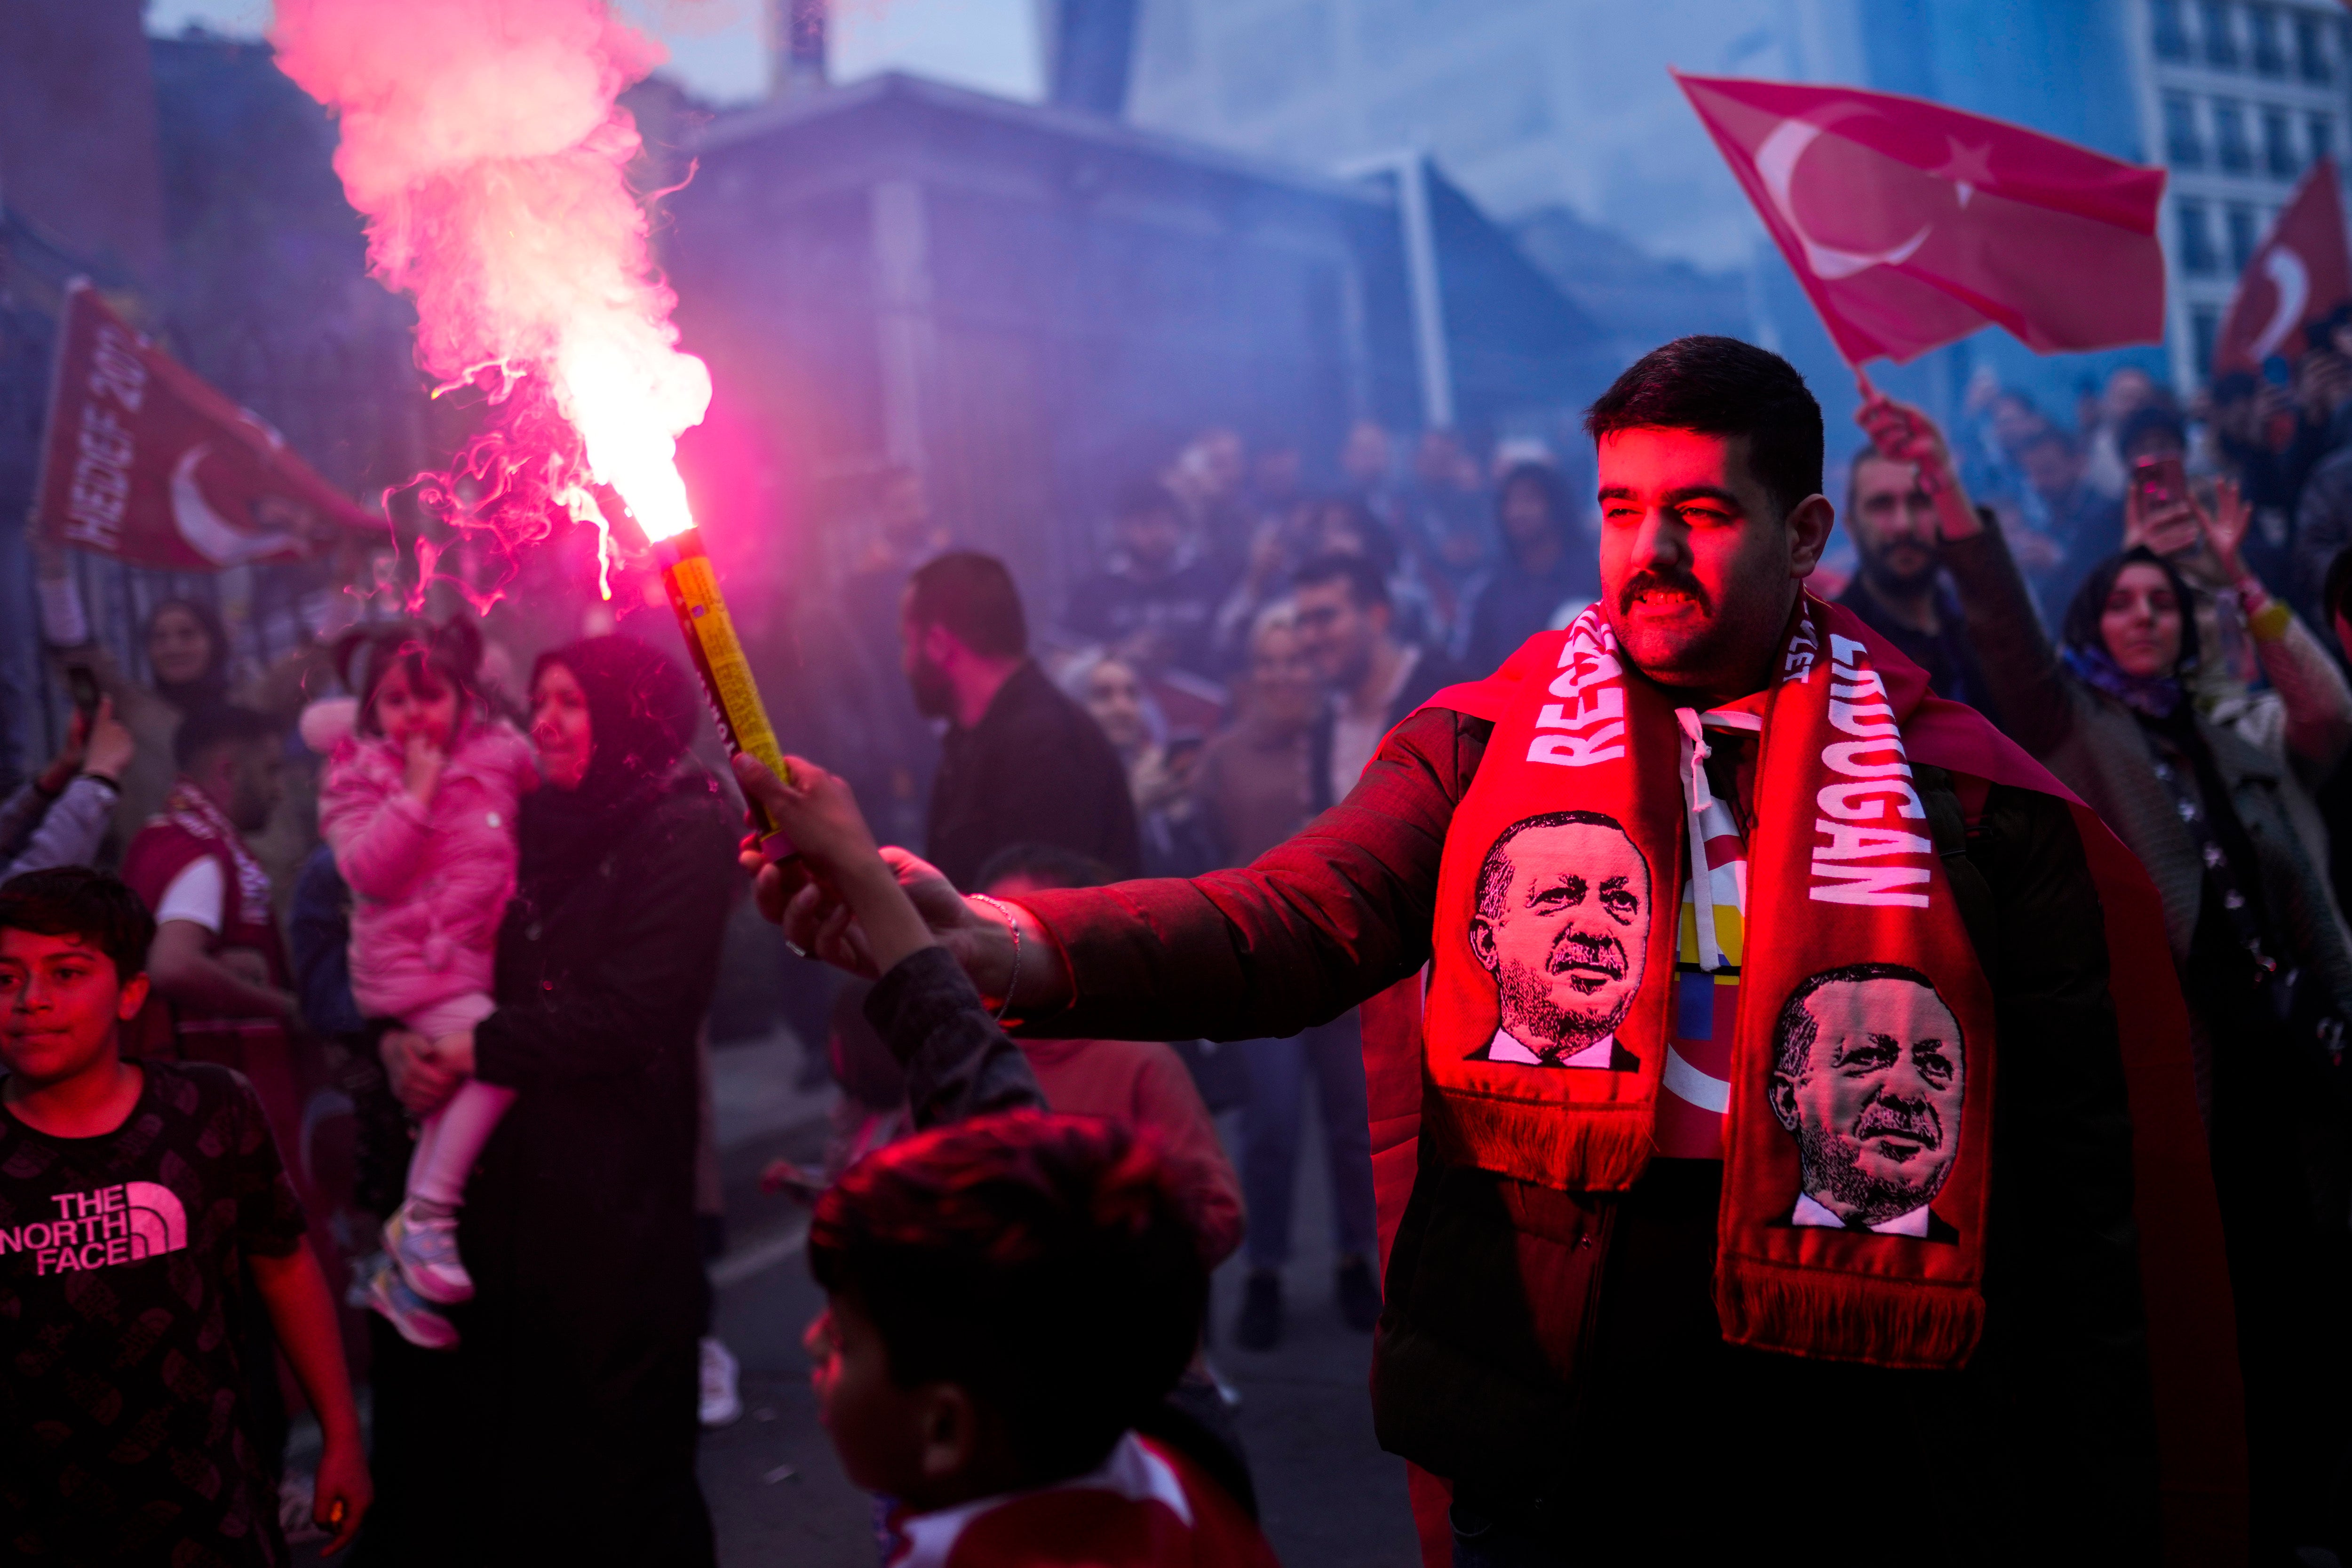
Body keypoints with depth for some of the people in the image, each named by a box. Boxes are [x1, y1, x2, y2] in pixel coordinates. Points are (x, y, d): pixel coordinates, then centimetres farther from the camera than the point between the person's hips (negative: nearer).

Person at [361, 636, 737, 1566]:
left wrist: (477, 1050, -14)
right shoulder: (529, 827, 13)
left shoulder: (685, 833, -7)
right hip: (501, 1171, 6)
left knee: (608, 1446, 4)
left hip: (609, 1184, -6)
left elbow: (630, 1014, -16)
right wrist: (403, 1043, -9)